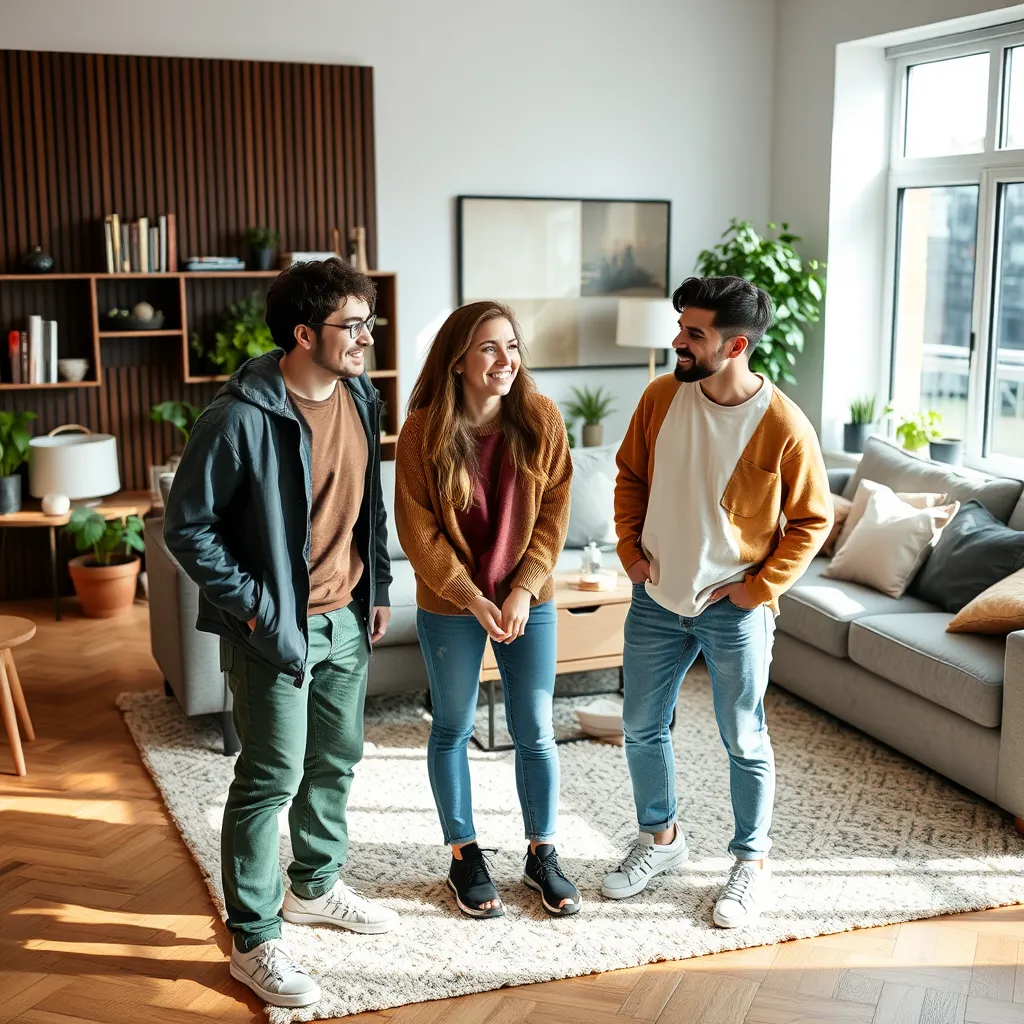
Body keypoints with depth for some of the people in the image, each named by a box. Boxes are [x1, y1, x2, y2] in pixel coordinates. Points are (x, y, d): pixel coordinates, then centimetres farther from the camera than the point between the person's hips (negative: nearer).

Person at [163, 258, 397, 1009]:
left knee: (337, 757, 19)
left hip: (347, 617, 7)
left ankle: (316, 887, 40)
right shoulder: (242, 418, -22)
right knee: (272, 777, 0)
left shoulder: (361, 397, 1)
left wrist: (378, 585, 11)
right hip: (276, 627, -7)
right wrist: (256, 609, -16)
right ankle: (255, 940, 15)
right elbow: (187, 527, -16)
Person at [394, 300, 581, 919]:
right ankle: (465, 856, 29)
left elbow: (553, 514, -4)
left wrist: (523, 589, -13)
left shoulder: (541, 419, -8)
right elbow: (418, 530, -11)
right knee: (454, 730, 12)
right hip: (449, 606, -1)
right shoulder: (424, 430, -13)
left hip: (529, 599, 2)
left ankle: (542, 854, 27)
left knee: (536, 733, 9)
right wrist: (473, 598, -15)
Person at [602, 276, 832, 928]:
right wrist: (631, 549, 2)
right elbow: (630, 476, 10)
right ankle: (661, 839, 38)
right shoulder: (661, 398, -5)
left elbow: (812, 519, -7)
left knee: (744, 742, 10)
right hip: (657, 600, 5)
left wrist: (761, 587, -11)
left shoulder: (784, 426, -18)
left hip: (735, 611, -4)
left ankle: (753, 865, 30)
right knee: (642, 728, 15)